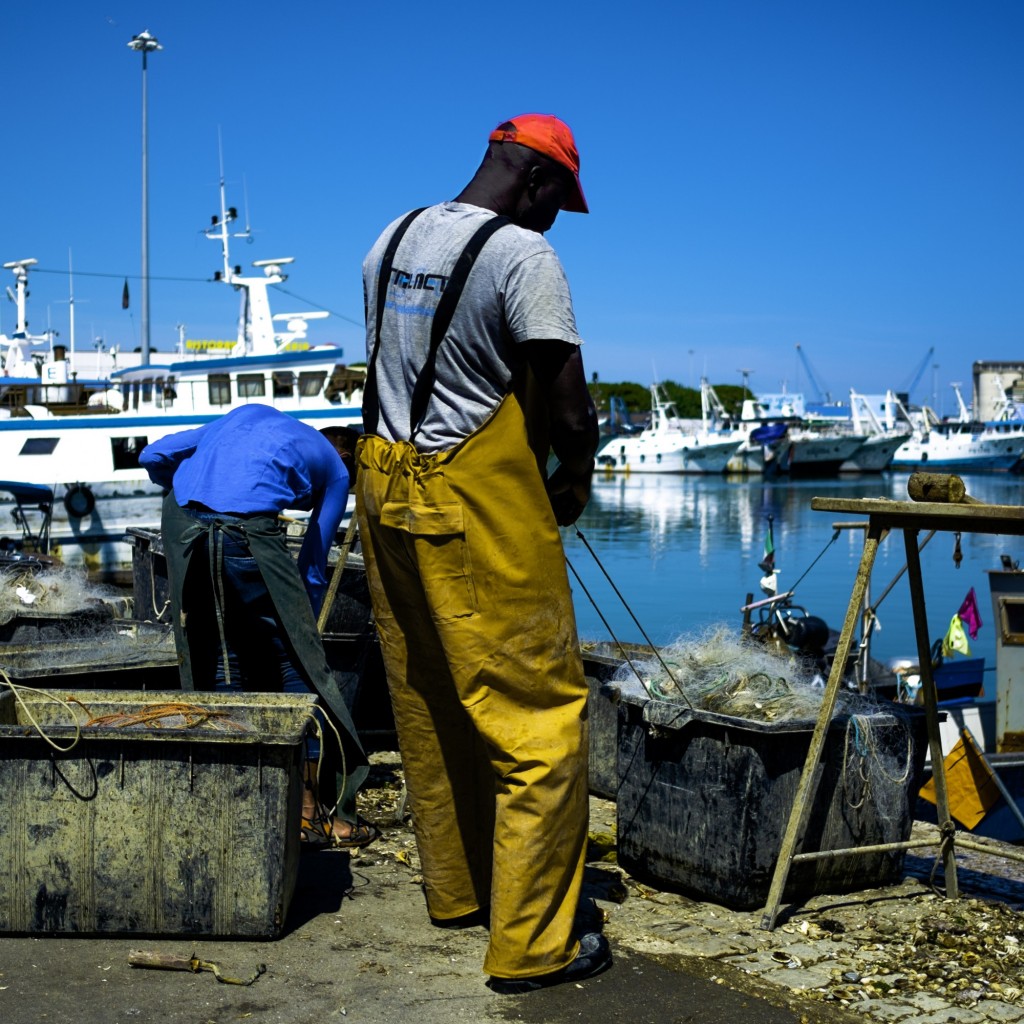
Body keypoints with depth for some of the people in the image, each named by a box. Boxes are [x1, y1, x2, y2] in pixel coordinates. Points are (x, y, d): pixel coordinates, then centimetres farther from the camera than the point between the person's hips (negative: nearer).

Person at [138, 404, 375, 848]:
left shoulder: (249, 414, 33)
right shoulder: (335, 471, 23)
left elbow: (155, 455, 25)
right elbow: (312, 569, 24)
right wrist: (302, 628, 36)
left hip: (180, 518, 5)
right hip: (247, 526, -5)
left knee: (218, 660, 18)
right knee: (295, 661, 9)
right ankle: (310, 812, 14)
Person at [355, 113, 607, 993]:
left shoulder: (391, 242, 12)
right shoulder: (524, 257, -12)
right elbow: (567, 409, -15)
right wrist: (574, 482, 4)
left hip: (385, 490, 9)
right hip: (479, 508, -8)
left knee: (428, 708, 18)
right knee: (538, 717, -1)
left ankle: (455, 892, 32)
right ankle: (531, 945, 4)